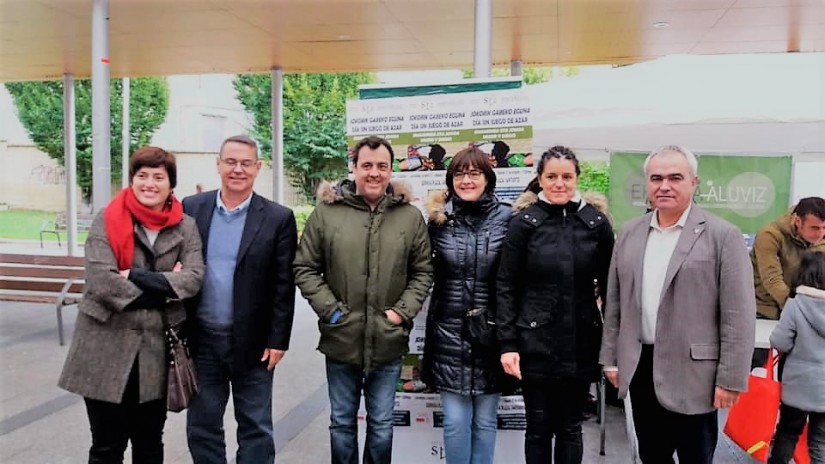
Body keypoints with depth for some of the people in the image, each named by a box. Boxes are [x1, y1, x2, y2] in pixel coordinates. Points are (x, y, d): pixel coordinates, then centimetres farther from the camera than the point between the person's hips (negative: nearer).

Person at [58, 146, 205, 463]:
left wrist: (138, 277, -19)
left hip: (157, 348, 2)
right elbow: (100, 279, -16)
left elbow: (194, 277, -11)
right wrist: (164, 286, -13)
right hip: (107, 347, -2)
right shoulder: (107, 220, -5)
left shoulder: (185, 226, 2)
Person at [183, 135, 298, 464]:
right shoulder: (192, 208, 2)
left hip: (252, 342, -2)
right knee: (202, 427, 14)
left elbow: (284, 286, -5)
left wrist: (277, 340, -7)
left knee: (256, 428, 10)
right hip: (202, 340, 3)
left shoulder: (278, 218, -5)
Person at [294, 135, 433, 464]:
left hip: (388, 342, 1)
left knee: (381, 424, 15)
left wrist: (403, 311, -7)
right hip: (340, 339, 0)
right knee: (342, 422, 16)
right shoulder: (326, 210, -5)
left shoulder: (410, 216, -1)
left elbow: (423, 271, 5)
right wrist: (330, 309, -9)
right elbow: (305, 268, -1)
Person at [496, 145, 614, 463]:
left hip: (581, 344, 1)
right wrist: (507, 344, -8)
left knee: (570, 429, 13)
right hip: (535, 345, -1)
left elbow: (610, 286, 6)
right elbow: (506, 287, -3)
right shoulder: (524, 223, -3)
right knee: (539, 429, 9)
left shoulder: (597, 223, 1)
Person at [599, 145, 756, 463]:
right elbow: (614, 303, 11)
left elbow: (738, 315, -10)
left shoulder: (723, 235, -7)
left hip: (691, 372, -4)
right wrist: (611, 358, 10)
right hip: (640, 368, 5)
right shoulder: (629, 233, 7)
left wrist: (730, 379, -12)